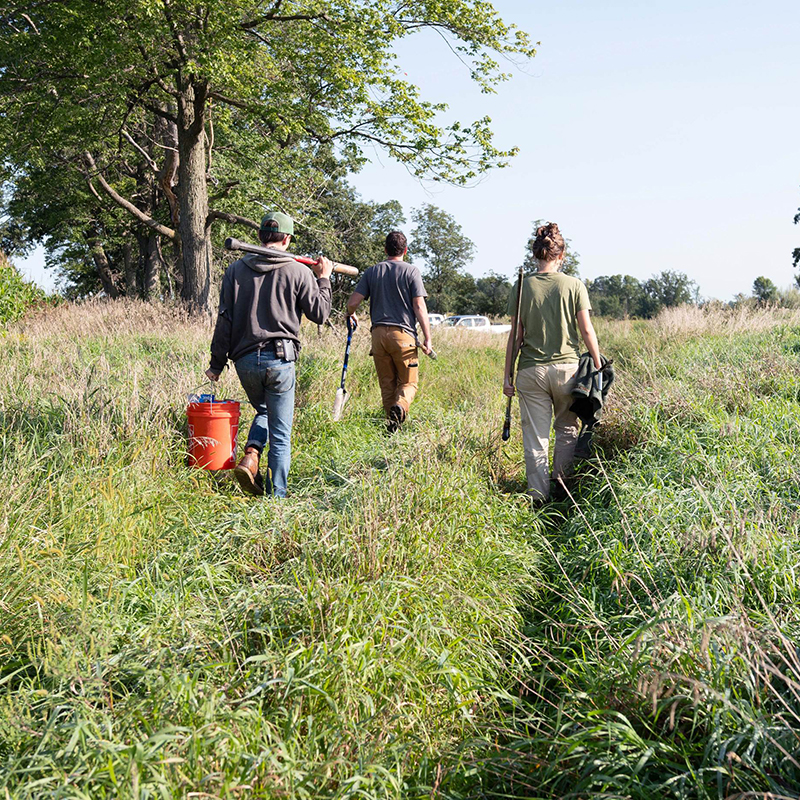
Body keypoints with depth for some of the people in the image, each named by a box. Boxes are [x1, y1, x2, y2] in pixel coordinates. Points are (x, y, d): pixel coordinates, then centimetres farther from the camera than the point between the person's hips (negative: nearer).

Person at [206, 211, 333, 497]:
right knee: (281, 433, 6)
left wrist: (217, 364, 10)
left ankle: (250, 457, 2)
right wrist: (323, 279, 18)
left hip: (245, 359, 3)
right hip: (280, 359, -3)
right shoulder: (298, 272, -2)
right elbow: (320, 314, 5)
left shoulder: (236, 269, 6)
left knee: (263, 411, 27)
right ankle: (276, 495, 7)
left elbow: (224, 321, 4)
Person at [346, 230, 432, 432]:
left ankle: (392, 428, 8)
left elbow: (352, 302, 4)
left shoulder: (372, 272, 10)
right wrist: (427, 338, -4)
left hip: (378, 334, 3)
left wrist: (351, 314, 28)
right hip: (403, 334, -3)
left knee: (387, 384, 11)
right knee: (409, 382, 5)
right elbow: (419, 306, -5)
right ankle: (400, 406, -26)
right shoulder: (411, 271, 2)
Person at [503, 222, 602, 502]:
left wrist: (507, 375, 5)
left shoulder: (522, 287, 0)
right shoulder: (574, 285, -2)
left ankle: (539, 496, 6)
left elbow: (516, 335, 0)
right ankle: (562, 481, 21)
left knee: (535, 437, 4)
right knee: (567, 428, 20)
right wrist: (598, 365, 8)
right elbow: (586, 329, -2)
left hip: (531, 370, 0)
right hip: (567, 367, 0)